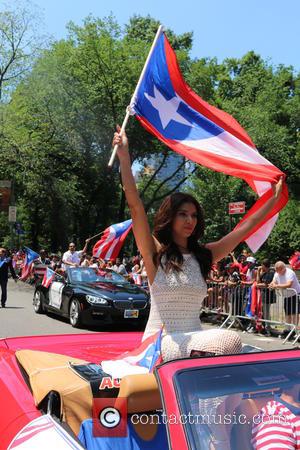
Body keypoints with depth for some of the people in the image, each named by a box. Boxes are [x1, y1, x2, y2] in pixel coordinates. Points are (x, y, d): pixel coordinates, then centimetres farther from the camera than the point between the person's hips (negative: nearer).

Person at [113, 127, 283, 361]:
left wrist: (275, 197, 19)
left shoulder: (204, 255, 11)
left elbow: (245, 228, 16)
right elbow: (135, 205, -12)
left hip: (194, 340, 6)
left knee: (235, 348, -26)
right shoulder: (155, 253, -1)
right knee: (231, 341, -28)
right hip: (160, 341, -5)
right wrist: (124, 156, -17)